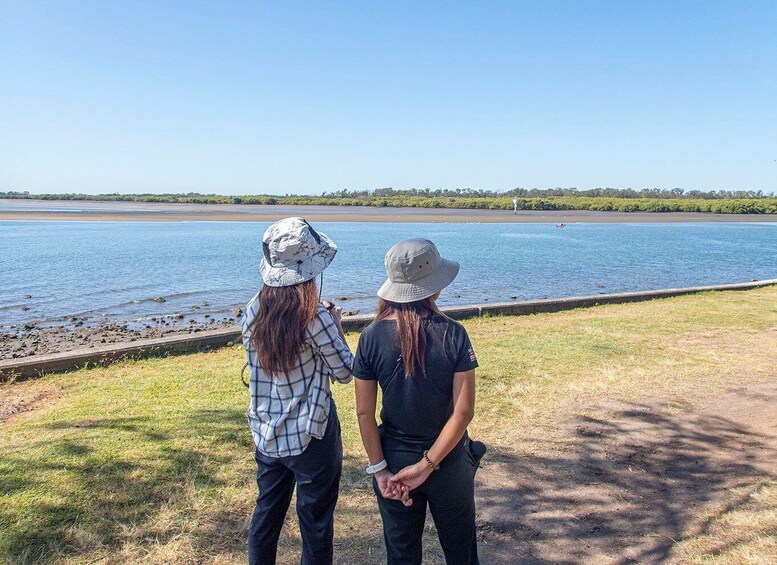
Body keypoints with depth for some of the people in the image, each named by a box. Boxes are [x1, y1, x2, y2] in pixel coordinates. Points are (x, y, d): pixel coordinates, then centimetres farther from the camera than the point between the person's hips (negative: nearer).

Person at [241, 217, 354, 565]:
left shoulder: (254, 312, -5)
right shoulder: (315, 318, -21)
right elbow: (345, 373, -10)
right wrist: (337, 329, 2)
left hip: (266, 434, 6)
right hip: (311, 437, -5)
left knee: (266, 513, 23)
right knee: (315, 523, 13)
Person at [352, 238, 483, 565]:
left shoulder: (371, 337, -14)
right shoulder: (453, 335, -17)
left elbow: (364, 413, -12)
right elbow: (464, 411, -19)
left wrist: (380, 470, -5)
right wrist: (428, 465, -14)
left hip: (394, 458, 1)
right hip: (449, 460, -1)